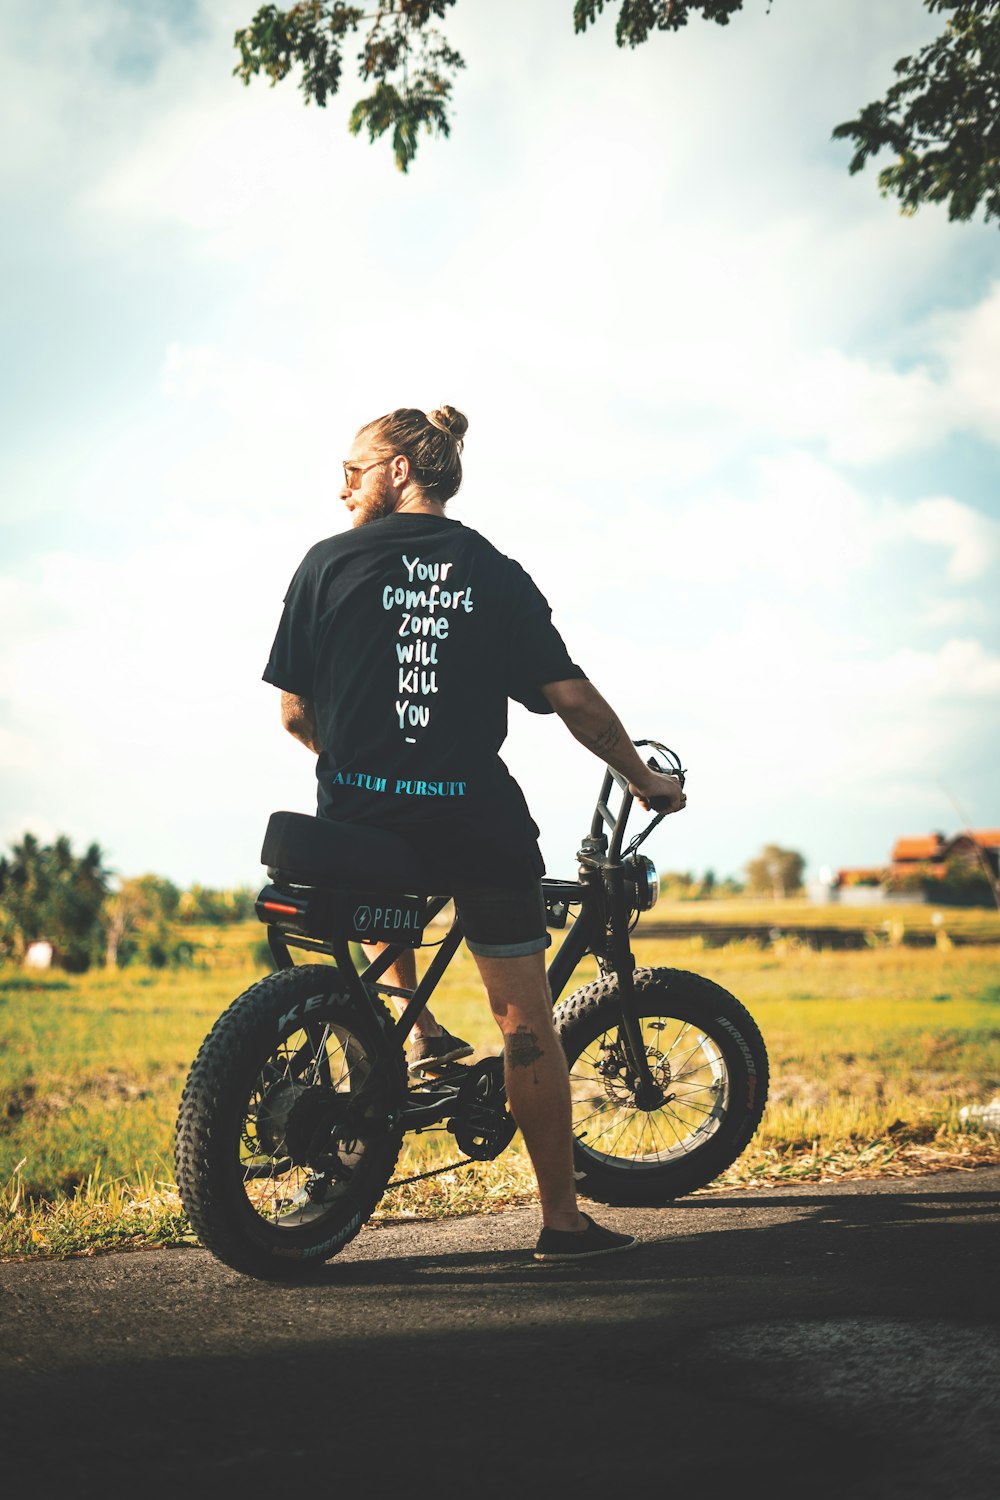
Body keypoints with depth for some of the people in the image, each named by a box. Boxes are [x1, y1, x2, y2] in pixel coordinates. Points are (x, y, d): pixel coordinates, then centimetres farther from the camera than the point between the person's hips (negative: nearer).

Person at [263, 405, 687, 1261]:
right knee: (526, 1020, 7)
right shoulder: (497, 574, 6)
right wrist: (645, 780, 14)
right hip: (477, 823, 0)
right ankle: (562, 1218, 10)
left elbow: (294, 713, 2)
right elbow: (572, 698, 0)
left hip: (360, 813, 1)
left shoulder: (331, 563, 2)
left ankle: (419, 1034, 29)